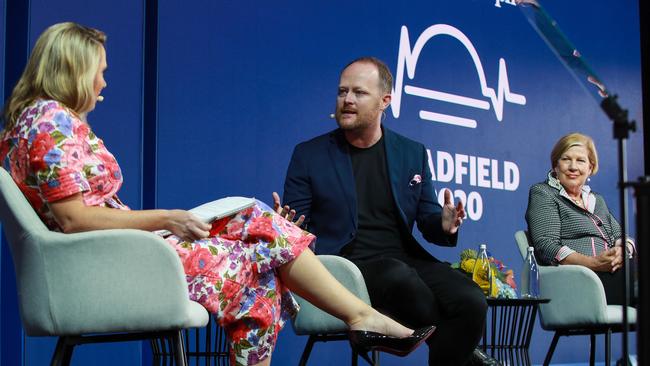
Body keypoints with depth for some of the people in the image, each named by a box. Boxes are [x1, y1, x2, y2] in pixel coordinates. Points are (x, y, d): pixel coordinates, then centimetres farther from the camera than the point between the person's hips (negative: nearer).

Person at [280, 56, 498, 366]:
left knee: (472, 301, -27)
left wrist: (443, 225, -9)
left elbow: (427, 220, 16)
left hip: (406, 260, 3)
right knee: (400, 276, -36)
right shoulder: (309, 154, 8)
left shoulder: (412, 153, 15)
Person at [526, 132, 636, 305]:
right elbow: (546, 248, -7)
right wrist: (594, 263, -19)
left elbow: (619, 236, 19)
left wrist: (623, 251, -7)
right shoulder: (542, 194, 8)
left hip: (609, 272, 7)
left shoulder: (597, 200, 30)